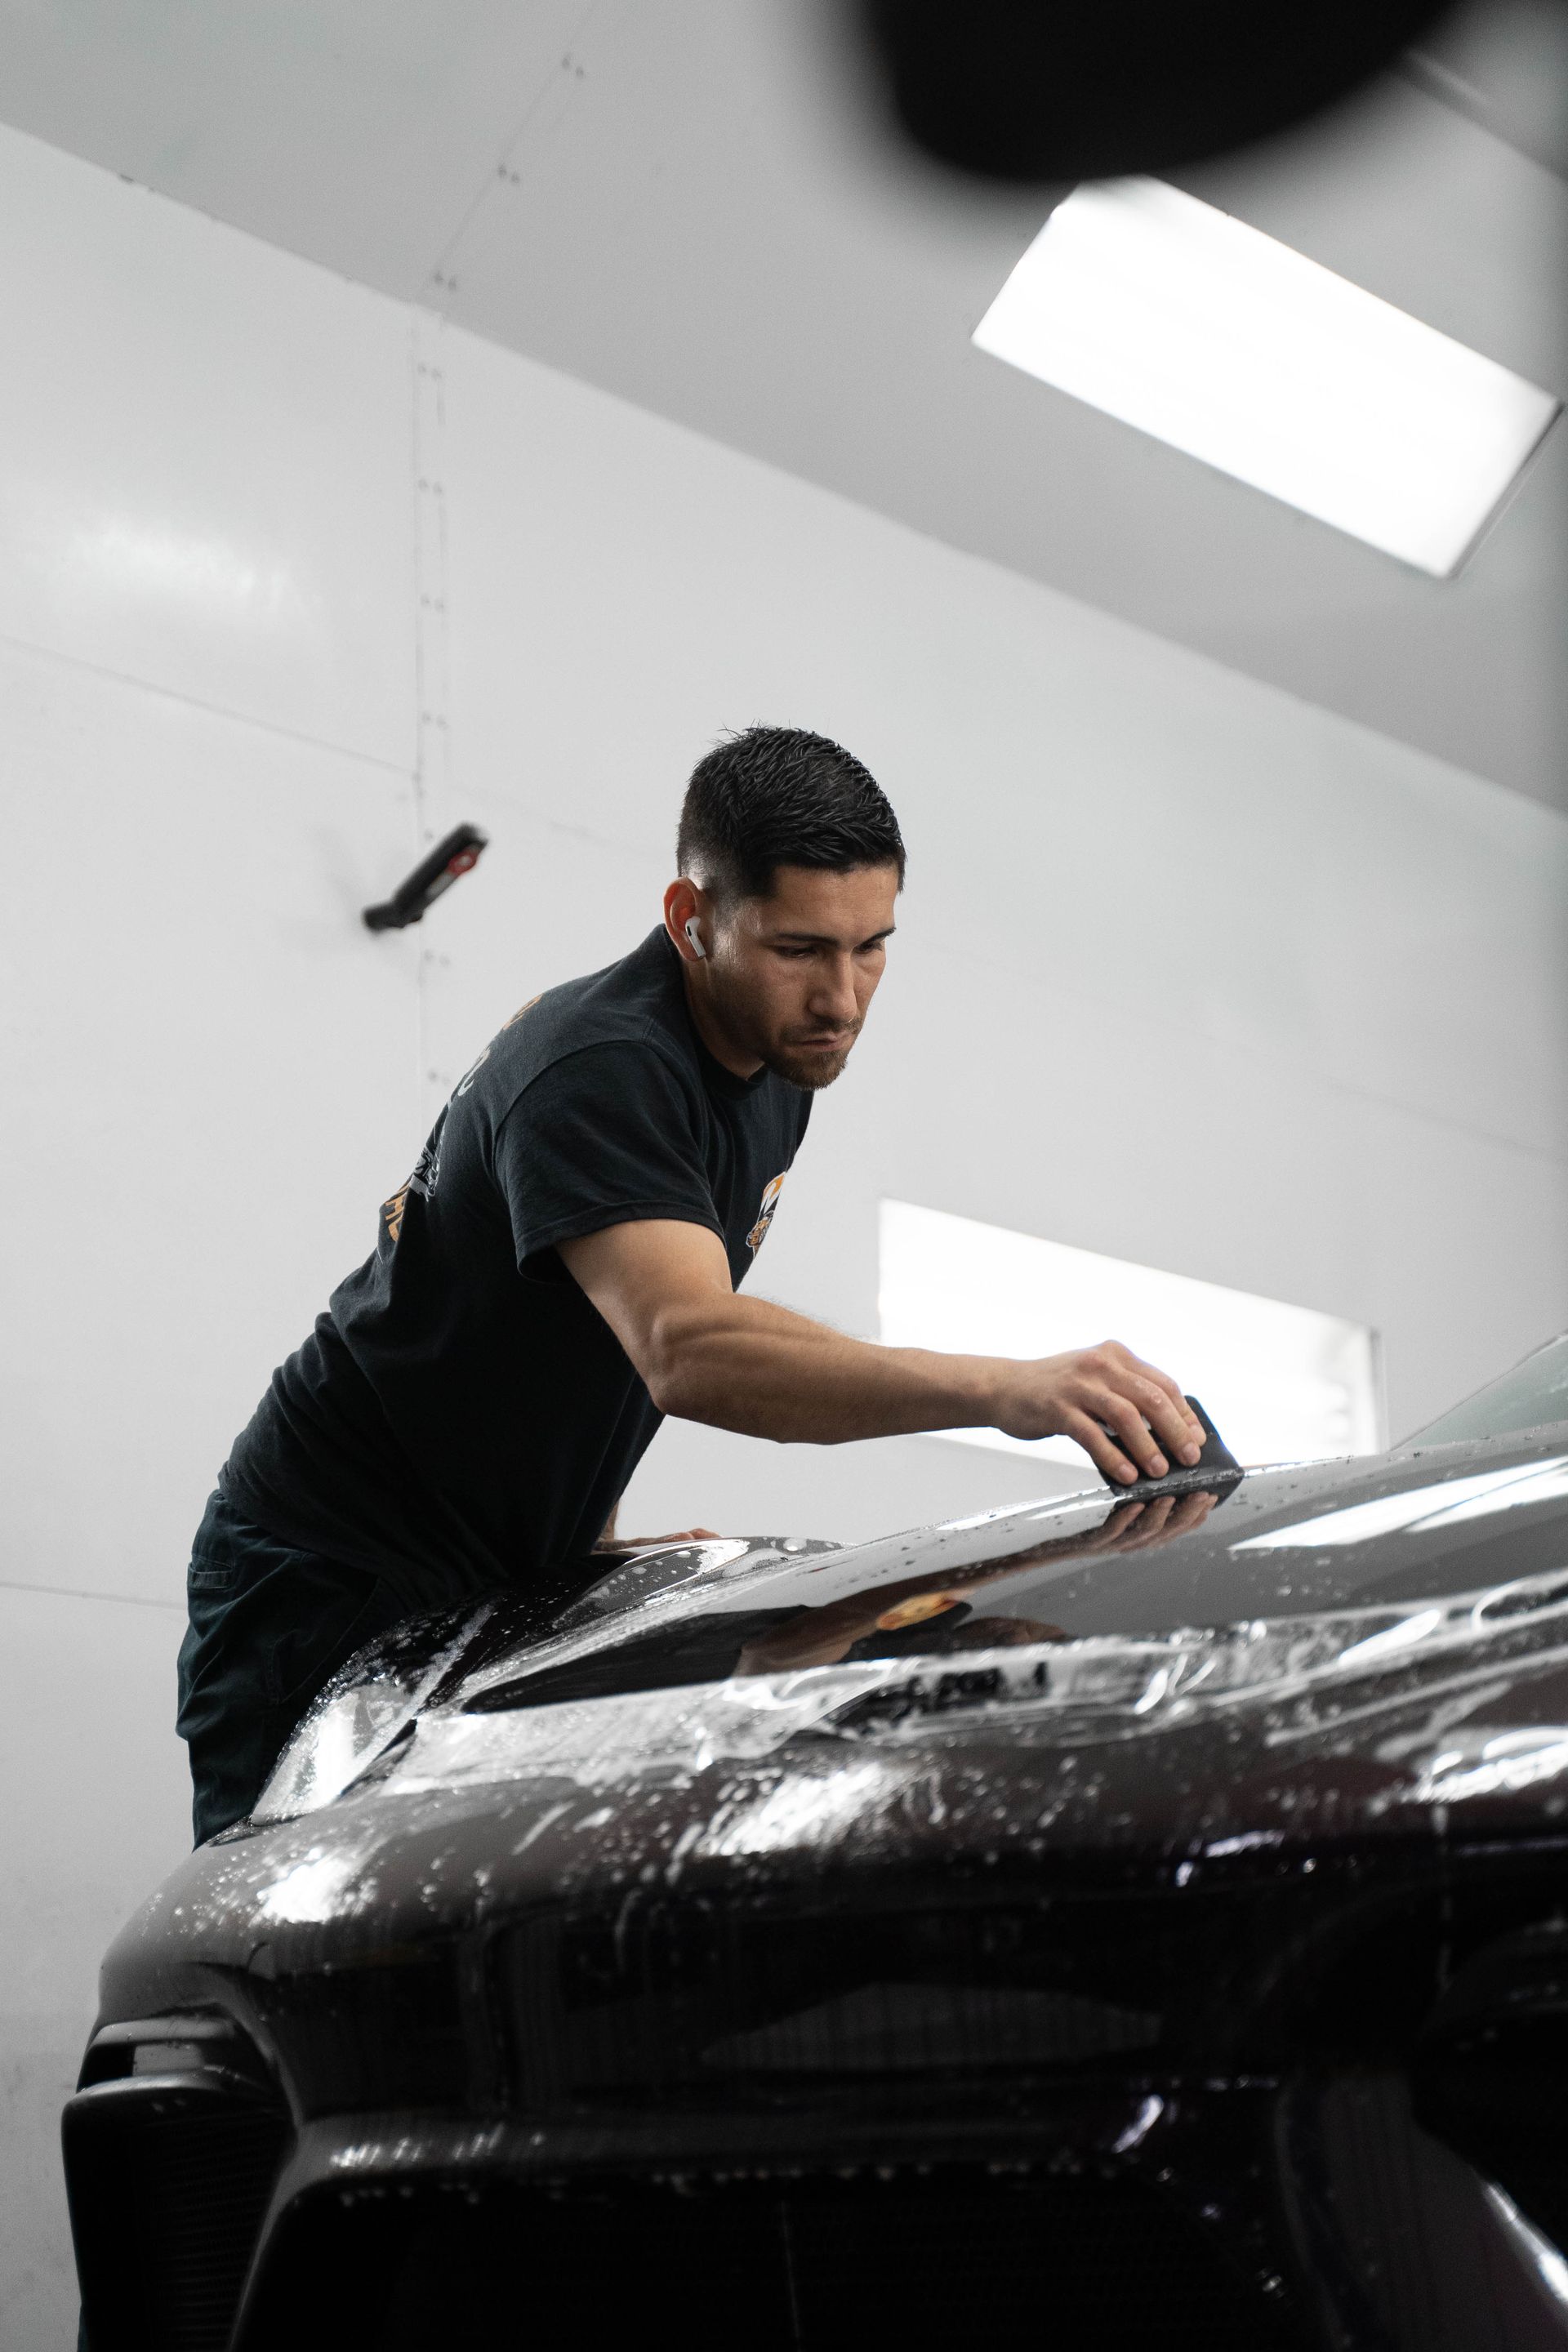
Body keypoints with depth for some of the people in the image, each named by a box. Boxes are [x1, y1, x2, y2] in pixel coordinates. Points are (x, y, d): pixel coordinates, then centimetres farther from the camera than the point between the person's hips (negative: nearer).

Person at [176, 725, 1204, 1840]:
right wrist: (1006, 1390, -54)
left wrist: (595, 1533, 8)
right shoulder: (597, 1069, -26)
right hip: (339, 1581, -8)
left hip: (510, 1581, 8)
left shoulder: (779, 1071, 4)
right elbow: (685, 1348, -44)